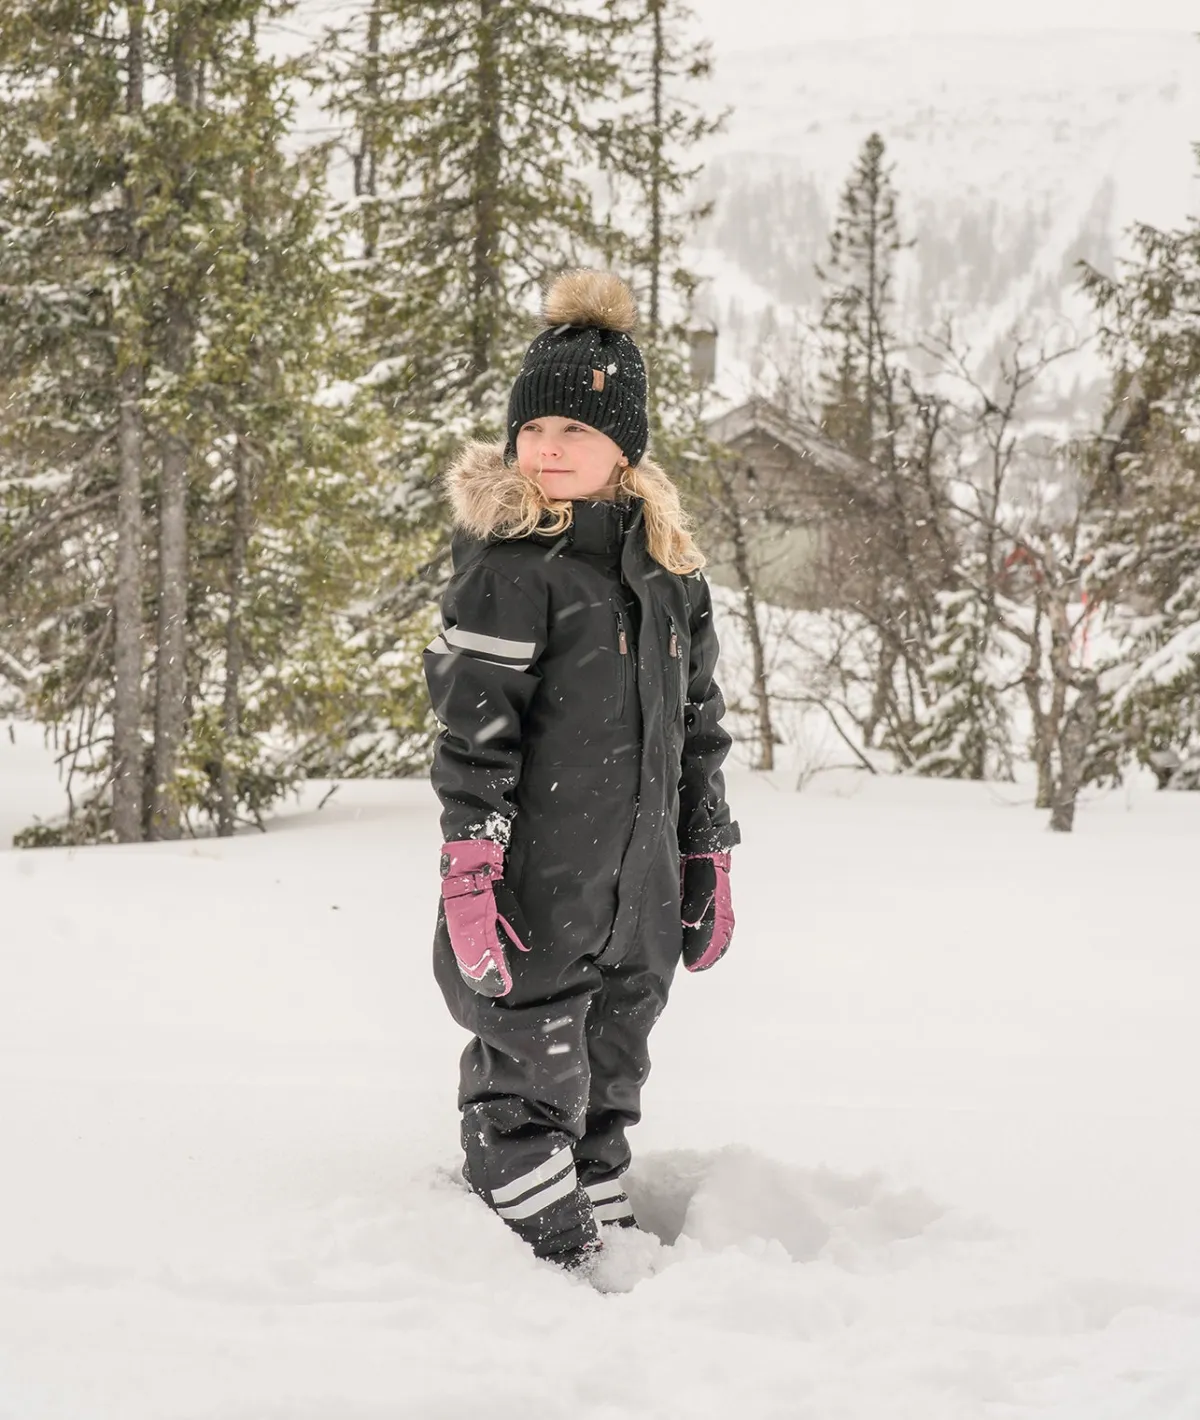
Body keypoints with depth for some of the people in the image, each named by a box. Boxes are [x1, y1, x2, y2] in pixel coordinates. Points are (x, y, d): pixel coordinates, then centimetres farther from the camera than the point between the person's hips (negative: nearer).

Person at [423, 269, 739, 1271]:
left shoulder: (670, 565, 11)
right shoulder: (511, 561, -9)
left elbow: (697, 725, 18)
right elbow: (472, 720, -14)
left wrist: (708, 860, 18)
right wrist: (470, 864, -21)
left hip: (638, 900, 6)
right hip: (535, 889, -6)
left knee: (607, 1084, 15)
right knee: (530, 1085, -3)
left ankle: (609, 1245, 25)